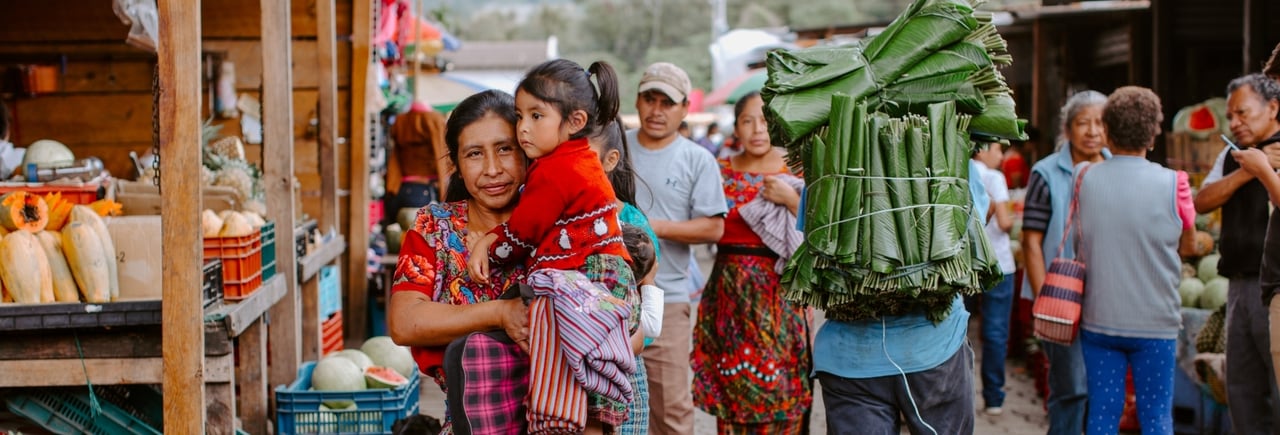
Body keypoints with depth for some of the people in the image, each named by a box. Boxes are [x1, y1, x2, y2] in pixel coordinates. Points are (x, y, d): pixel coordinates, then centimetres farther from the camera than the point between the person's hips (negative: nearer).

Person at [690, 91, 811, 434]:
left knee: (779, 392, -4)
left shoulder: (796, 173, 2)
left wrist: (791, 200, -15)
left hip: (778, 293, -2)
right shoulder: (721, 172, 9)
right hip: (729, 293, 2)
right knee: (729, 389, 3)